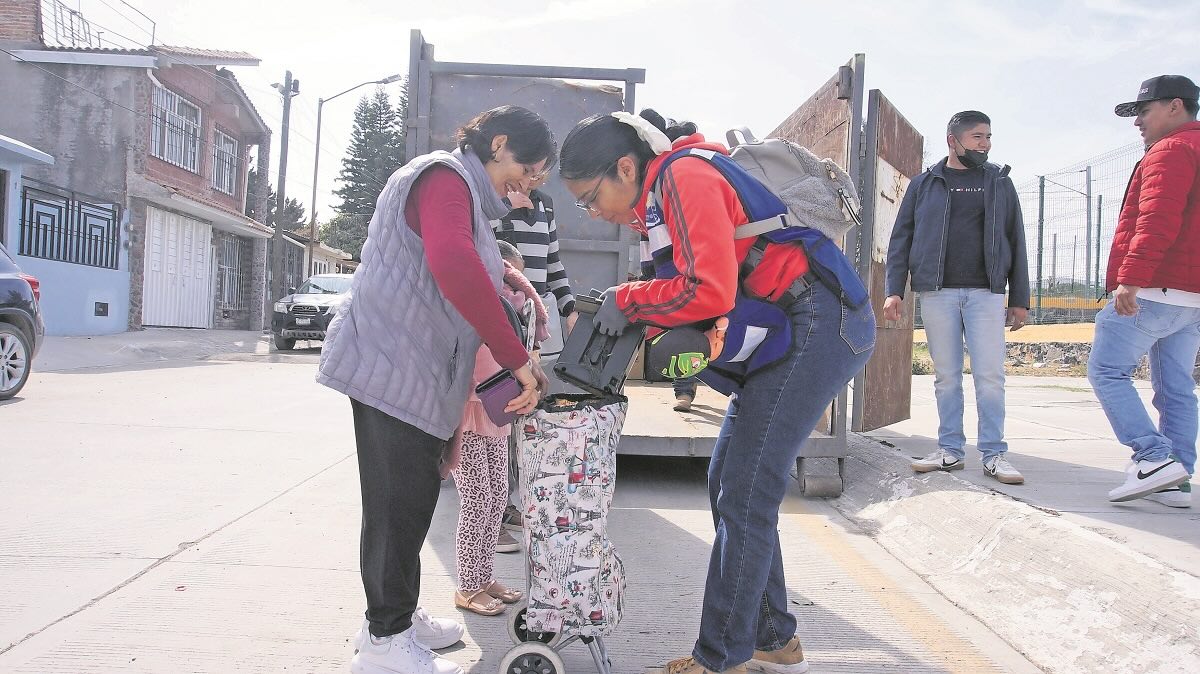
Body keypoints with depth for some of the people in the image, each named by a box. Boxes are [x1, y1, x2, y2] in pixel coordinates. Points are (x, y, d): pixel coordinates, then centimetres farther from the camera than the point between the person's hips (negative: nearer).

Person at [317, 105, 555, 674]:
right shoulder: (445, 177, -15)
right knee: (399, 501, -2)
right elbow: (455, 267, -32)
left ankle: (395, 616, 29)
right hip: (392, 367, -10)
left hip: (413, 372, 10)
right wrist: (517, 358, -30)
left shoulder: (463, 190, 21)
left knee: (411, 498, 16)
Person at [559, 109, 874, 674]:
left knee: (745, 498, -8)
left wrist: (627, 300, -12)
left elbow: (711, 291, -25)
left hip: (818, 324, -10)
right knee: (729, 484, 11)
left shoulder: (684, 177, -15)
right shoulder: (663, 191, 16)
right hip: (790, 330, 10)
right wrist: (643, 326, -1)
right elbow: (688, 286, 16)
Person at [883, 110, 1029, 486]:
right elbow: (901, 239, 8)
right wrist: (895, 290, -2)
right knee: (946, 376, 4)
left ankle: (995, 455, 4)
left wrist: (1019, 300, 7)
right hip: (937, 292, 0)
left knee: (990, 376, -4)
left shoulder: (999, 183, 13)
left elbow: (1016, 242, 12)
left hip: (986, 292, 0)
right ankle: (950, 451, 12)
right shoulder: (925, 184, 10)